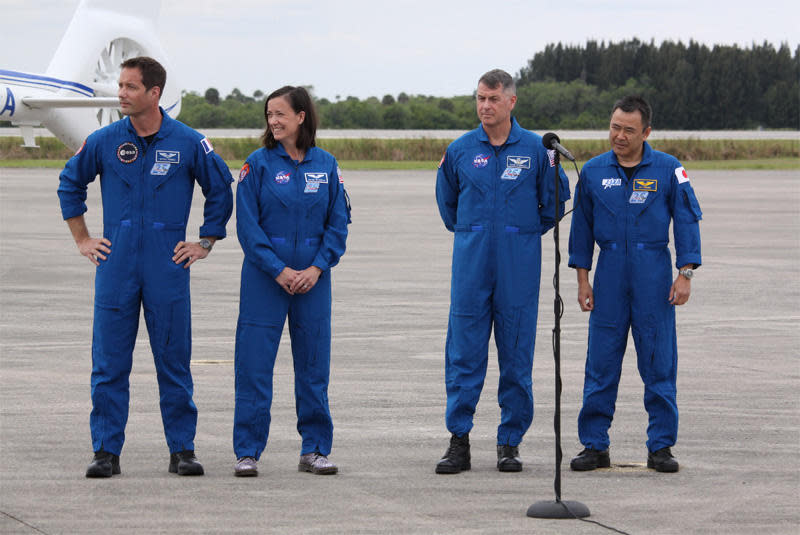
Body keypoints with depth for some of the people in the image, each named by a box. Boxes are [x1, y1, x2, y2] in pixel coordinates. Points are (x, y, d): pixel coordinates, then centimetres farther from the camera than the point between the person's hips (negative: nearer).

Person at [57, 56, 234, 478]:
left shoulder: (188, 143, -2)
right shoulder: (104, 141, 2)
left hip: (168, 265, -1)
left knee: (174, 359, 2)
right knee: (109, 362, 1)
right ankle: (106, 450, 6)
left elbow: (221, 191, 11)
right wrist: (82, 240, 13)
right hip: (116, 265, 1)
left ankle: (182, 450, 9)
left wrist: (205, 243, 8)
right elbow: (70, 183, 17)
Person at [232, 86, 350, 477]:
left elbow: (339, 221, 5)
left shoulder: (325, 165, 5)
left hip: (312, 278, 2)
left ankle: (315, 449, 15)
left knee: (314, 361, 6)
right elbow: (247, 224, -5)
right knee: (255, 361, -4)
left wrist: (317, 267, -7)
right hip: (264, 275, -2)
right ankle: (247, 452, 2)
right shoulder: (258, 164, -2)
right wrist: (278, 270, -12)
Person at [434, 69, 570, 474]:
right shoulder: (459, 151, 5)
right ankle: (458, 442, 1)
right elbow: (447, 201, 20)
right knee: (464, 353, -2)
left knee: (516, 355, 3)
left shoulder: (536, 149, 0)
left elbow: (556, 198, 12)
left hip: (519, 266, -1)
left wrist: (529, 232, 11)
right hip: (472, 264, 1)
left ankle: (510, 443, 9)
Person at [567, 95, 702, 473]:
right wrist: (582, 279, 7)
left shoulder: (668, 170, 0)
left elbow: (687, 221, 1)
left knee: (659, 361, 0)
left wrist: (685, 274, -6)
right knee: (601, 361, 0)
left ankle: (661, 446, 6)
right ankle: (594, 445, 6)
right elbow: (582, 226, 12)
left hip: (654, 271, -2)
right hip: (610, 272, 2)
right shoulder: (594, 171, 6)